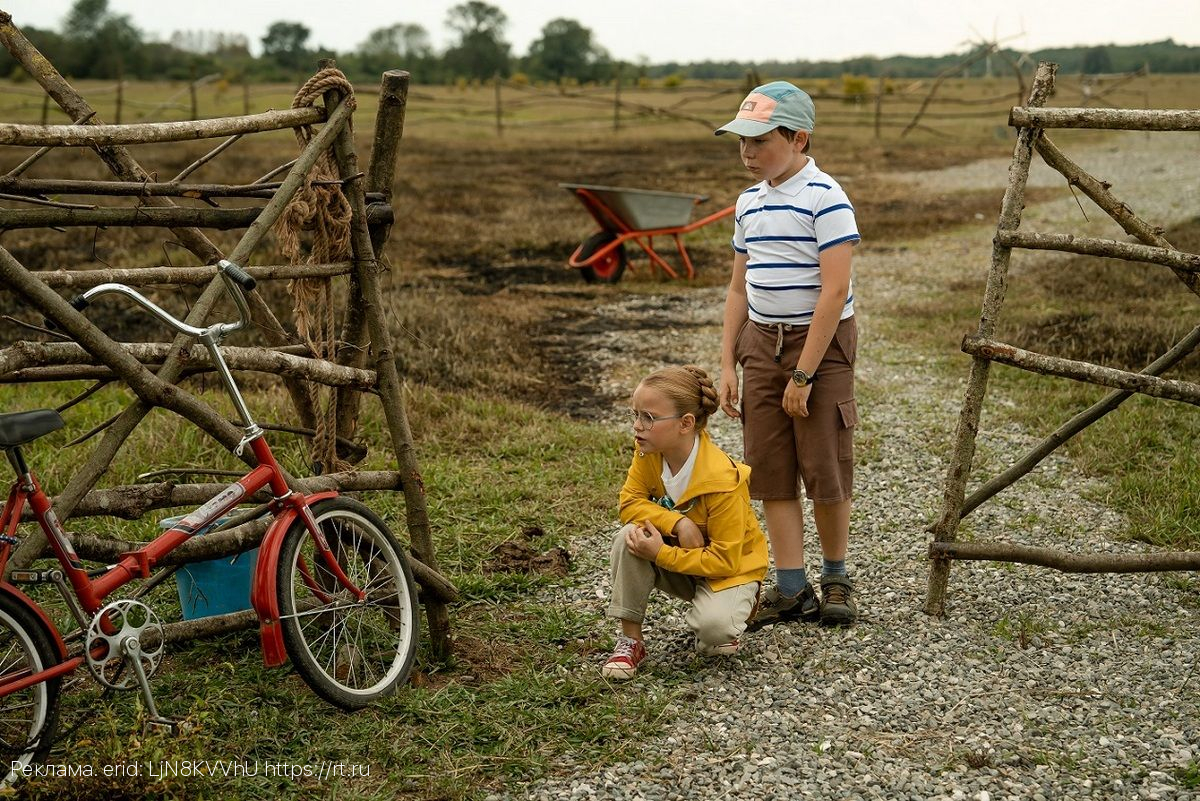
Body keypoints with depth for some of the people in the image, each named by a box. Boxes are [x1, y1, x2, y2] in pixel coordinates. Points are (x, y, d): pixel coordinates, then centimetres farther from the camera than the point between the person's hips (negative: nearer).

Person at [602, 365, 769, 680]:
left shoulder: (722, 482, -31)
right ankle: (630, 640, -14)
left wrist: (660, 553, -33)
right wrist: (678, 523, -30)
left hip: (729, 566, -5)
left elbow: (724, 560, -26)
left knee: (713, 626, -34)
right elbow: (630, 503, -12)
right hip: (679, 553, 5)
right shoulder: (648, 451, -15)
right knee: (629, 538, -27)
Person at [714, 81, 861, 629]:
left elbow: (834, 291, -18)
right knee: (770, 471, 5)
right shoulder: (749, 203, 9)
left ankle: (835, 578, 20)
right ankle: (791, 589, 12)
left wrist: (803, 375, -19)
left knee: (824, 470, 0)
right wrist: (728, 366, 9)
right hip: (761, 342, 7)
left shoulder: (824, 198, -14)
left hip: (820, 341, -7)